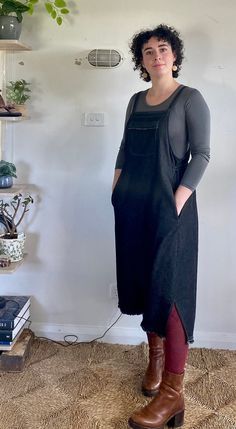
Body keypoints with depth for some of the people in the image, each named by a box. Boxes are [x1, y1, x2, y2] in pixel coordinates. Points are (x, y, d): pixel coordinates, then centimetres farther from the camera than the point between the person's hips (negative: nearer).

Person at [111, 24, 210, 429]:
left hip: (168, 205, -6)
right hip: (133, 204, 6)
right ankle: (155, 354, 31)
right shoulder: (136, 101, 14)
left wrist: (178, 201, -17)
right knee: (143, 282, 11)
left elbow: (201, 154, -9)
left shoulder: (190, 99, -3)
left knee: (169, 289, -7)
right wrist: (116, 189, 8)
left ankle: (172, 394, -1)